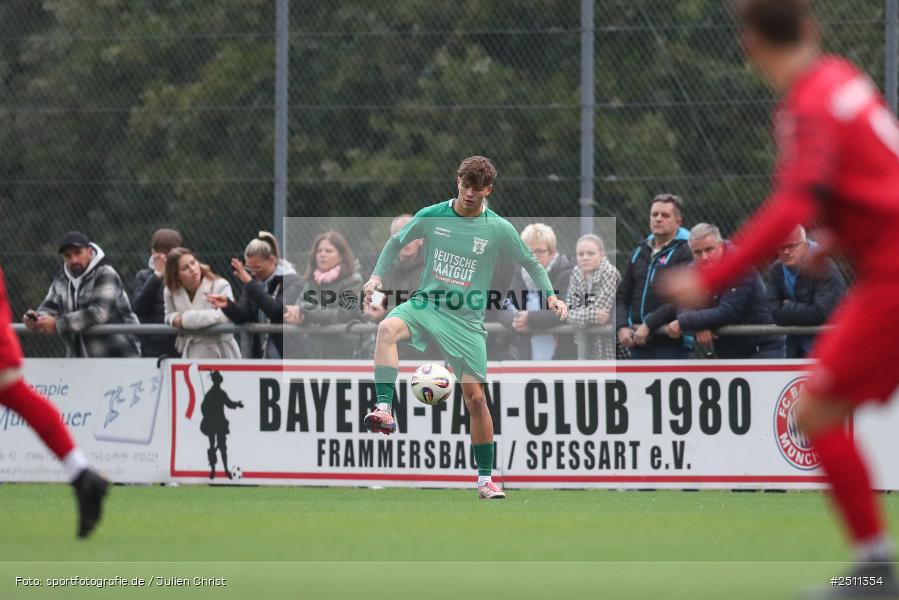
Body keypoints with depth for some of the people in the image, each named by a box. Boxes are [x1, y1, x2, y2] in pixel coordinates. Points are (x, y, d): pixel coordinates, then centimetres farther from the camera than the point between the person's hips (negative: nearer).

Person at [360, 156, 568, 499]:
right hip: (426, 303, 0)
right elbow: (396, 242, 15)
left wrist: (550, 296, -2)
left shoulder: (499, 229, -4)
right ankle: (384, 411, -41)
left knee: (475, 397, -1)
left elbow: (530, 262, 10)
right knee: (388, 328, -34)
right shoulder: (431, 216, -1)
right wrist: (377, 275, 2)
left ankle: (486, 480, 12)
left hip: (467, 320, 0)